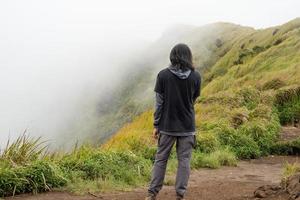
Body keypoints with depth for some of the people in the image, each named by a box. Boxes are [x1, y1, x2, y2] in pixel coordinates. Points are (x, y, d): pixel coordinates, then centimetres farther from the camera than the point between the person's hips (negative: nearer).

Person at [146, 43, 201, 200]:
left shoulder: (163, 75, -7)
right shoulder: (195, 76, -4)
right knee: (184, 160, 7)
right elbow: (193, 99, 8)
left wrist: (156, 125, 1)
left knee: (161, 159, 10)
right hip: (187, 126, 0)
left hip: (167, 125, 0)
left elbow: (159, 102, -5)